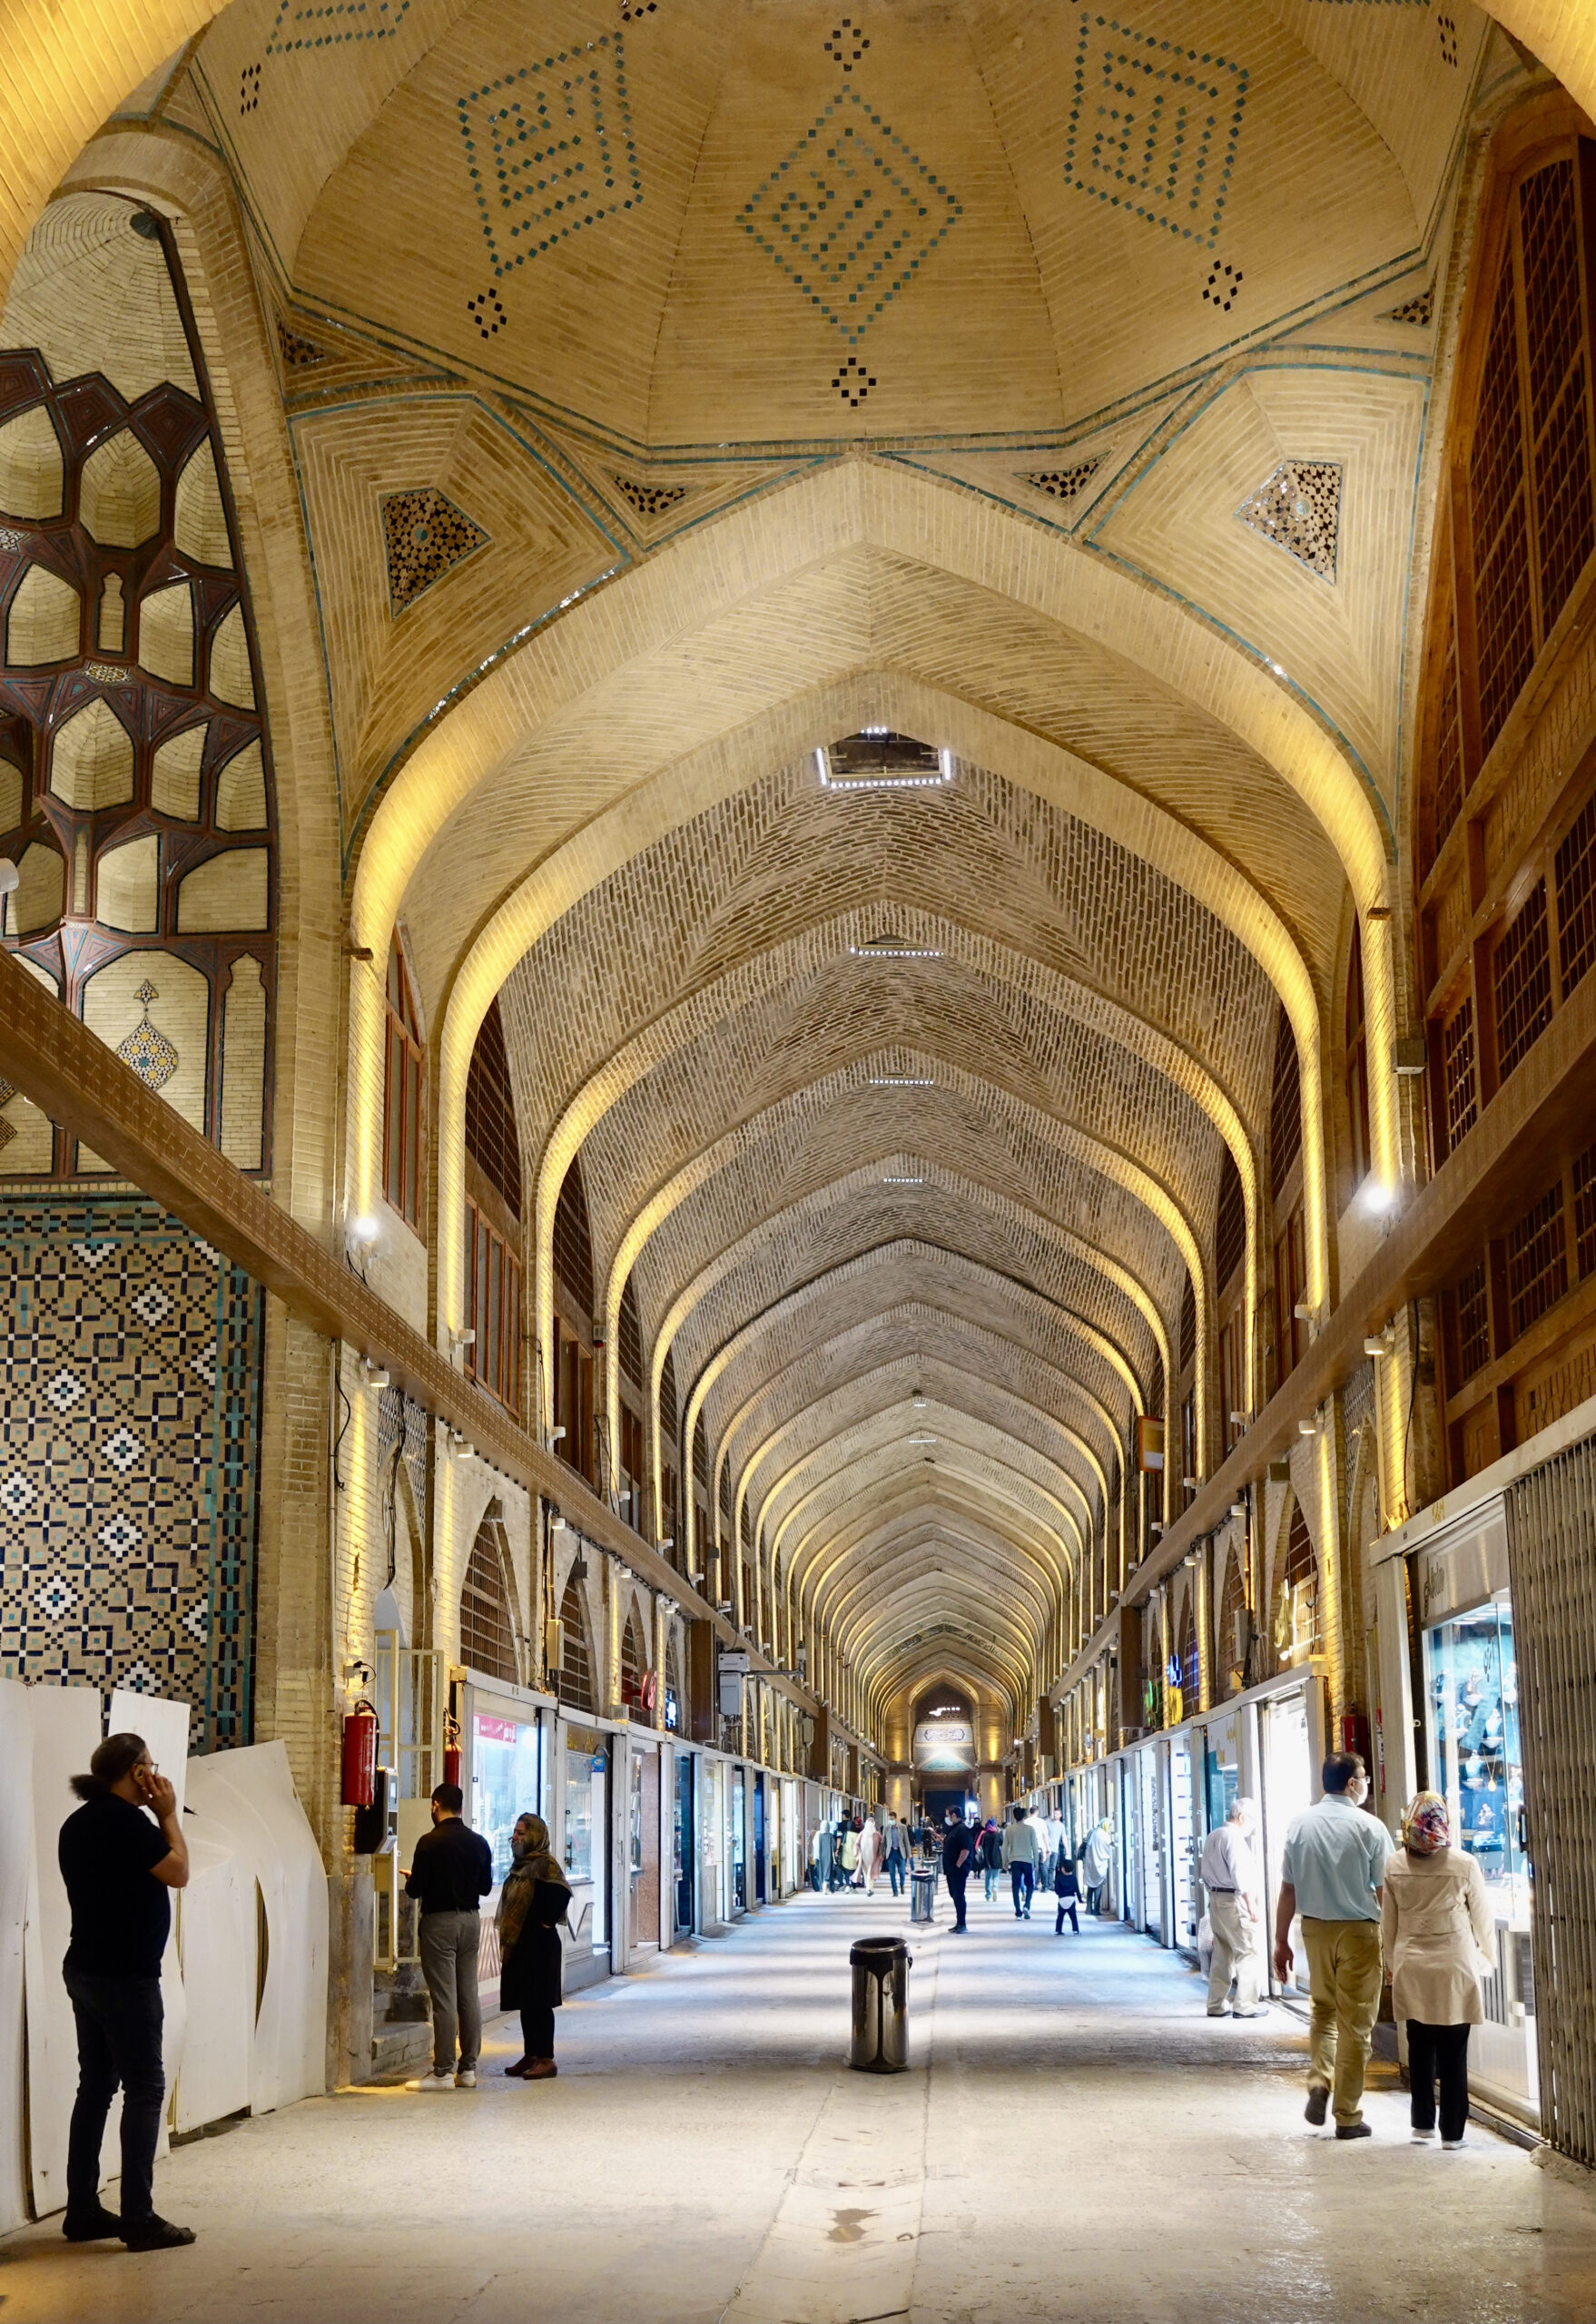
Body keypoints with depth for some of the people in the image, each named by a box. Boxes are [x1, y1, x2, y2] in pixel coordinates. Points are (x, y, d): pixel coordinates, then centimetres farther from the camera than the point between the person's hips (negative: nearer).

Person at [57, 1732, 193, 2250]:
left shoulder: (79, 1823, 12)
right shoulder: (125, 1820, -17)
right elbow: (178, 1871, -11)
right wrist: (168, 1814, -5)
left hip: (85, 1970, 10)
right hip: (126, 1975, -9)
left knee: (96, 2086, 13)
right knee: (145, 2089, -4)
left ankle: (82, 2210, 16)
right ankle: (139, 2218, -4)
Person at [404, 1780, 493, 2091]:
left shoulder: (430, 1842, -12)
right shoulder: (479, 1843, 6)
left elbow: (414, 1890, -12)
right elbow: (486, 1886, 11)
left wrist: (411, 1880, 10)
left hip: (440, 1920, -5)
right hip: (471, 1919, 6)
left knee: (444, 1998, -5)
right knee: (469, 1996, 9)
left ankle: (443, 2072, -3)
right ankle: (469, 2068, 12)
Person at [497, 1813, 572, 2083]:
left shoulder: (545, 1865, -13)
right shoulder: (520, 1866, 15)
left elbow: (561, 1893, -25)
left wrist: (545, 1924, -17)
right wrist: (507, 1942, 16)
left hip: (539, 1945, -9)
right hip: (518, 1944, 9)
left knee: (539, 2002, -6)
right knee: (525, 2002, 12)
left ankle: (546, 2059, -3)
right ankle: (530, 2056, 19)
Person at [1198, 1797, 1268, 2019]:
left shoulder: (1213, 1837, 14)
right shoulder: (1234, 1838, -14)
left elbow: (1204, 1872, 19)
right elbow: (1241, 1875, -19)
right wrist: (1252, 1905, -17)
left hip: (1215, 1899, 9)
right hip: (1235, 1900, -9)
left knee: (1222, 1954, 14)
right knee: (1249, 1953, -3)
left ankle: (1216, 2005, 16)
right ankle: (1246, 2006, -3)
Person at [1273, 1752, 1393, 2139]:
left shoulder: (1300, 1824, 0)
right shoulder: (1369, 1827, -11)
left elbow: (1288, 1889, 2)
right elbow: (1384, 1891, -9)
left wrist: (1281, 1941, 9)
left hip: (1315, 1928, 4)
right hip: (1358, 1931, -4)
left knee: (1322, 2009, 23)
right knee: (1355, 2021, 5)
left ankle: (1319, 2082, 4)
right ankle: (1348, 2116, 8)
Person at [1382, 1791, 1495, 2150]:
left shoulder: (1395, 1866, -3)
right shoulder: (1464, 1864, -10)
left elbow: (1388, 1921, 5)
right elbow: (1482, 1916, 1)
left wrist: (1392, 1962, 18)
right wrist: (1488, 1956, 18)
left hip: (1412, 1968, 3)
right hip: (1455, 1966, -2)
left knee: (1420, 2050, 12)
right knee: (1453, 2053, 3)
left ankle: (1422, 2125, 17)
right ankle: (1452, 2132, 5)